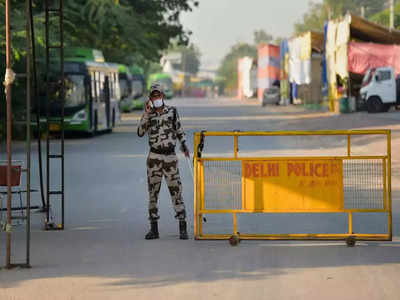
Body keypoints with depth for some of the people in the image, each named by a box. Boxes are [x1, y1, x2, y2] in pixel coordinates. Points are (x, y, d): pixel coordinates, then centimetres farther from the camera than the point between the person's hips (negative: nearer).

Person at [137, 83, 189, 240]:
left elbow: (179, 129, 18)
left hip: (170, 156, 0)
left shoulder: (172, 111, 6)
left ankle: (183, 228, -1)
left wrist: (184, 145, 11)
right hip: (154, 157, 0)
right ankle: (154, 229, 8)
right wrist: (147, 114, -15)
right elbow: (140, 133, -11)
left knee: (176, 190, -4)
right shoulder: (148, 114, 3)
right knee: (153, 191, 2)